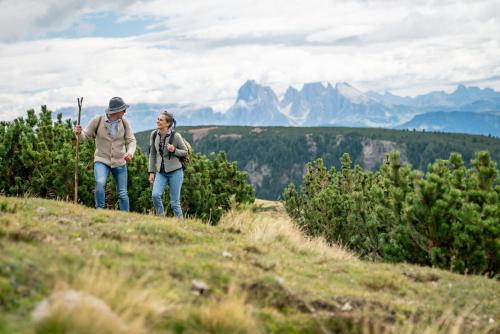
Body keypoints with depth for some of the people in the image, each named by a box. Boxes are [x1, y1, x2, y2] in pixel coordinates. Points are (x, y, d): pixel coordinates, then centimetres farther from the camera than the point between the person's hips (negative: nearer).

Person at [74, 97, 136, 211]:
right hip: (101, 160, -2)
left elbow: (131, 140, -3)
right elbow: (85, 136, -4)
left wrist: (130, 152, -25)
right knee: (100, 183, -30)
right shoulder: (98, 121, -10)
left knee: (123, 194, 6)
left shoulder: (124, 123, -4)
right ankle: (99, 210, -13)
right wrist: (79, 133, -28)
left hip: (119, 163, 2)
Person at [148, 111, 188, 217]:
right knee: (155, 195, -17)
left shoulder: (175, 136, -12)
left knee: (174, 202, 0)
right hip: (161, 172, 3)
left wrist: (174, 150, -21)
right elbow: (152, 154, 8)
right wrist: (151, 172, 6)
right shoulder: (154, 135, -1)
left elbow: (185, 152, -1)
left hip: (175, 171, -3)